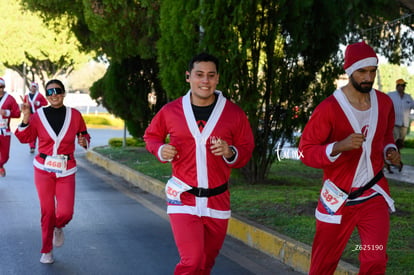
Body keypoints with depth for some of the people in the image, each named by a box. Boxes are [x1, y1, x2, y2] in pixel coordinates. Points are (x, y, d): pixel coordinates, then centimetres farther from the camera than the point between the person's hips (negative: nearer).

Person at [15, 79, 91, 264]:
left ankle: (58, 228, 28)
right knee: (47, 211, 2)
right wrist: (25, 118, -12)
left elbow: (85, 136, 10)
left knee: (65, 213, -10)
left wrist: (84, 142, -12)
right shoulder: (38, 115, -2)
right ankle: (46, 250, 20)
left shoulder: (74, 115, 0)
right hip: (43, 169, 0)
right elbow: (25, 138, 1)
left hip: (66, 171, 0)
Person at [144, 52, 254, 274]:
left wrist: (231, 153, -14)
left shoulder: (234, 114, -1)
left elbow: (246, 149, 7)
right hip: (183, 198, -2)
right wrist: (161, 151, -6)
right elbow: (151, 136, 15)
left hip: (218, 200, 2)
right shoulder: (170, 111, -1)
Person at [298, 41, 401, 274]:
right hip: (338, 200, -3)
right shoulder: (329, 108, -16)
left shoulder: (384, 102, 0)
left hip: (375, 196, 3)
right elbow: (305, 151, -14)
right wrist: (339, 146, -29)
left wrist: (389, 150, -1)